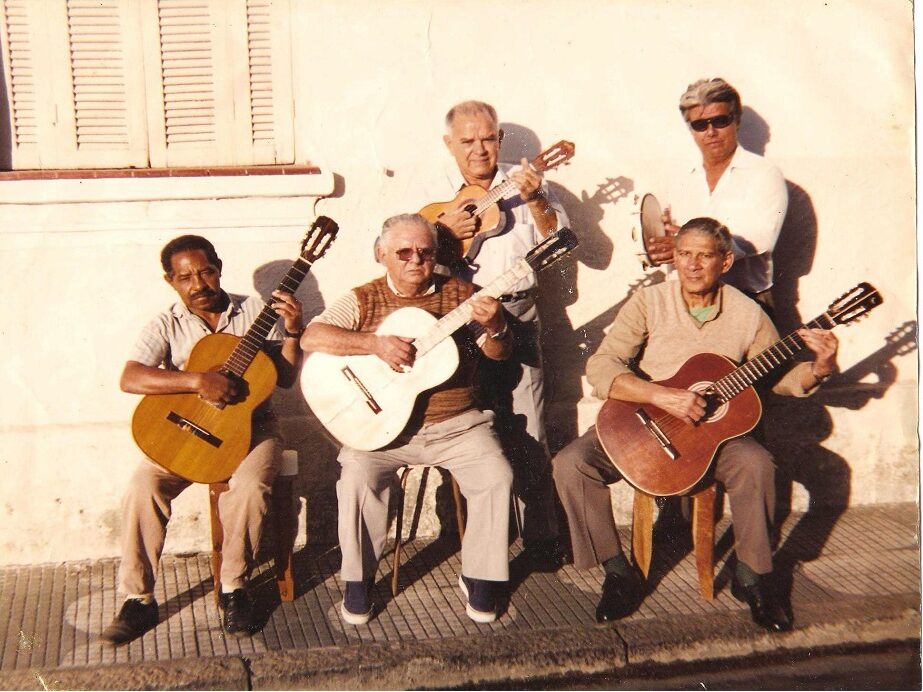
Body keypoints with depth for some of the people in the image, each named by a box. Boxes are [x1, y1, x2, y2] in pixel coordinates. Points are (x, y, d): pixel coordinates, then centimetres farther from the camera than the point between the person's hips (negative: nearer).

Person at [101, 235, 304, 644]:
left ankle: (234, 589, -10)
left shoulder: (256, 313, 2)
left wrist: (293, 333, -15)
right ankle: (138, 600, -10)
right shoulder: (167, 326, 0)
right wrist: (197, 381, -28)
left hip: (249, 426, 0)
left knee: (249, 486, -31)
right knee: (143, 487, -24)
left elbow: (286, 379, 2)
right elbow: (130, 379, -17)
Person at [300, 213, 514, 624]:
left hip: (454, 425, 1)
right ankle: (358, 582, -6)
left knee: (496, 476, -21)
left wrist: (494, 326, -21)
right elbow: (311, 338, -12)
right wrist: (376, 343, -24)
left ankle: (480, 577, 0)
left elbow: (499, 352, 3)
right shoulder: (363, 300, 3)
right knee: (357, 475, -27)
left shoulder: (459, 294, 7)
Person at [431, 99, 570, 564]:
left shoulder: (523, 184, 11)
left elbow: (559, 239, 1)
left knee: (526, 433, -2)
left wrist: (536, 200, -15)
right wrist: (441, 230, -13)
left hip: (516, 315, 0)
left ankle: (541, 538, 7)